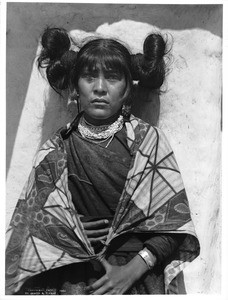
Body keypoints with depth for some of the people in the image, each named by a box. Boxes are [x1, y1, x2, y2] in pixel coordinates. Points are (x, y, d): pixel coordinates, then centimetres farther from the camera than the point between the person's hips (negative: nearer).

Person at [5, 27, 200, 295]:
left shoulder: (148, 140, -2)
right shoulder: (54, 152, 0)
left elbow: (173, 221, -3)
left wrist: (132, 270, -10)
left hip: (138, 275, 0)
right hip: (72, 276, 1)